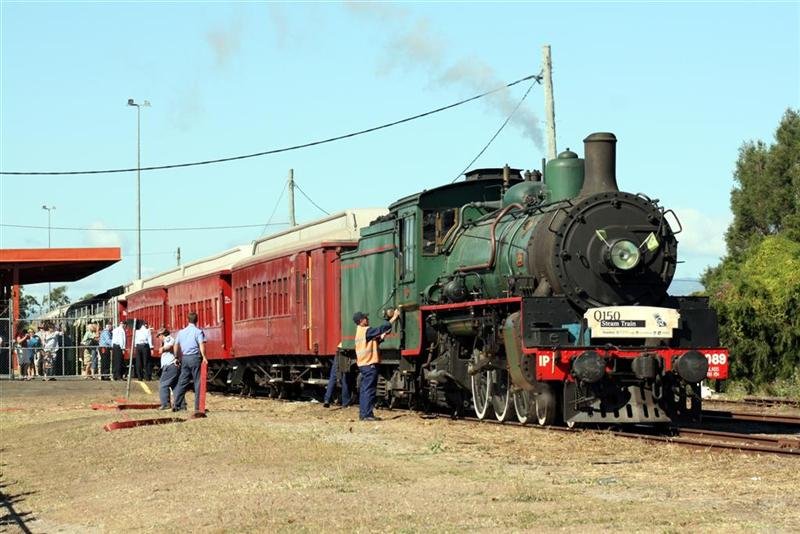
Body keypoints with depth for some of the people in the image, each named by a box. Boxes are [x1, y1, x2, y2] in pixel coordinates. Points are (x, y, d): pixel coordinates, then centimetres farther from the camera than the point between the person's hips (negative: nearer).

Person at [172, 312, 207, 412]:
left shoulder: (181, 332, 11)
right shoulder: (198, 332, -4)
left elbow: (176, 346, 15)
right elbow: (201, 345, -16)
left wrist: (177, 358, 24)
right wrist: (204, 357, -20)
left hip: (184, 358, 5)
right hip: (195, 358, -5)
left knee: (182, 381, 10)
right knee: (197, 382, 0)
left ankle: (177, 404, 7)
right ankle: (198, 406, -1)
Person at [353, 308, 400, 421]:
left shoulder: (360, 332, 16)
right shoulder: (366, 331, -14)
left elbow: (373, 342, 21)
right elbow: (381, 329, -18)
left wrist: (381, 337, 6)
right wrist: (394, 317, -14)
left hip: (363, 364, 10)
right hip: (370, 365, -10)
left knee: (364, 390, 12)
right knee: (369, 390, -8)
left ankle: (363, 414, 14)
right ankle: (367, 414, -9)